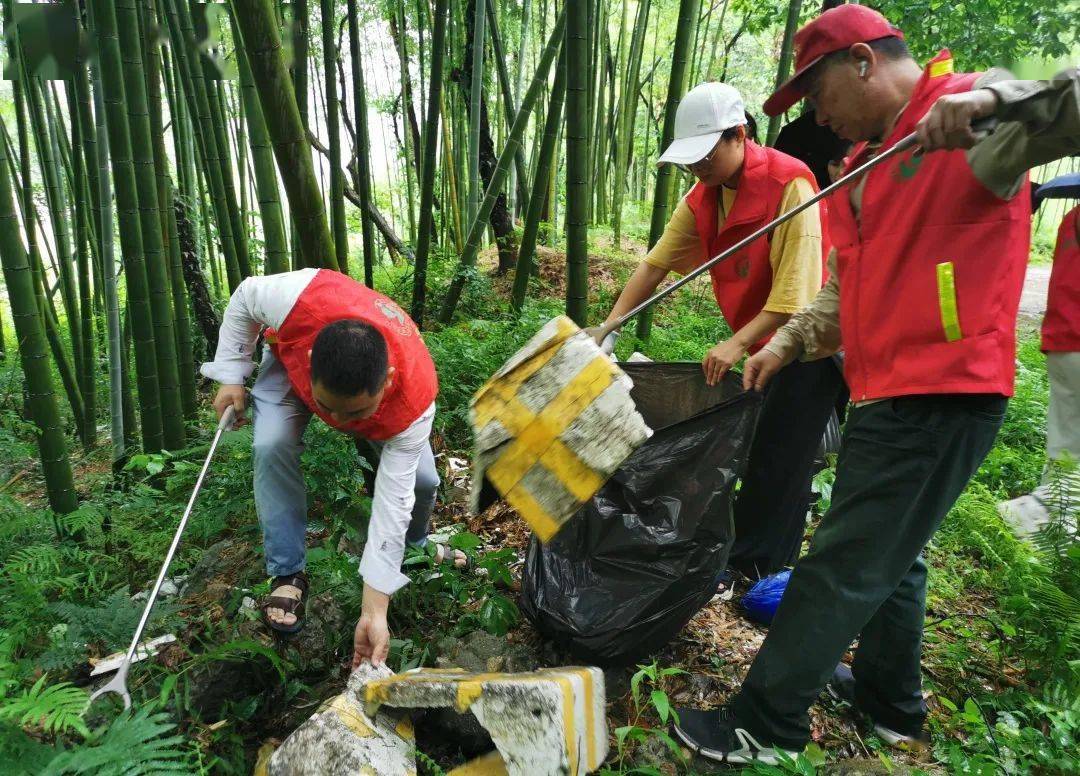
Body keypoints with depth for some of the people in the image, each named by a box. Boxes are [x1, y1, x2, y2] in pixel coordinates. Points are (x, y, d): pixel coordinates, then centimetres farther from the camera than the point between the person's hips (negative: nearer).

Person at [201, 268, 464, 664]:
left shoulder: (413, 399, -43)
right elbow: (245, 297, -20)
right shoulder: (300, 299, -47)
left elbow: (391, 502, -39)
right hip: (290, 359, 1)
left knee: (421, 480, -12)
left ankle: (415, 545, 24)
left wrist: (374, 612, -39)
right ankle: (287, 574, -10)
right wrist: (231, 377, -17)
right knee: (272, 446, -27)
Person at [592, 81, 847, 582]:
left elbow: (796, 293, -27)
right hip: (762, 341, 7)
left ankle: (751, 565, 12)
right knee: (763, 452, 13)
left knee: (777, 456, -2)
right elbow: (655, 264, -3)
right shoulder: (703, 197, 0)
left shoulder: (789, 184, -22)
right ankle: (770, 557, 28)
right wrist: (609, 329, -10)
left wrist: (737, 344, -31)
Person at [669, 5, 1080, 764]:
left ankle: (764, 724, 11)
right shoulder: (863, 161, 16)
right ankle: (891, 699, 40)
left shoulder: (973, 117, -10)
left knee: (841, 569, -3)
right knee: (889, 552, 21)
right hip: (887, 391, 10)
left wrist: (998, 97, -40)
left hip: (941, 395, -9)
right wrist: (788, 342, 9)